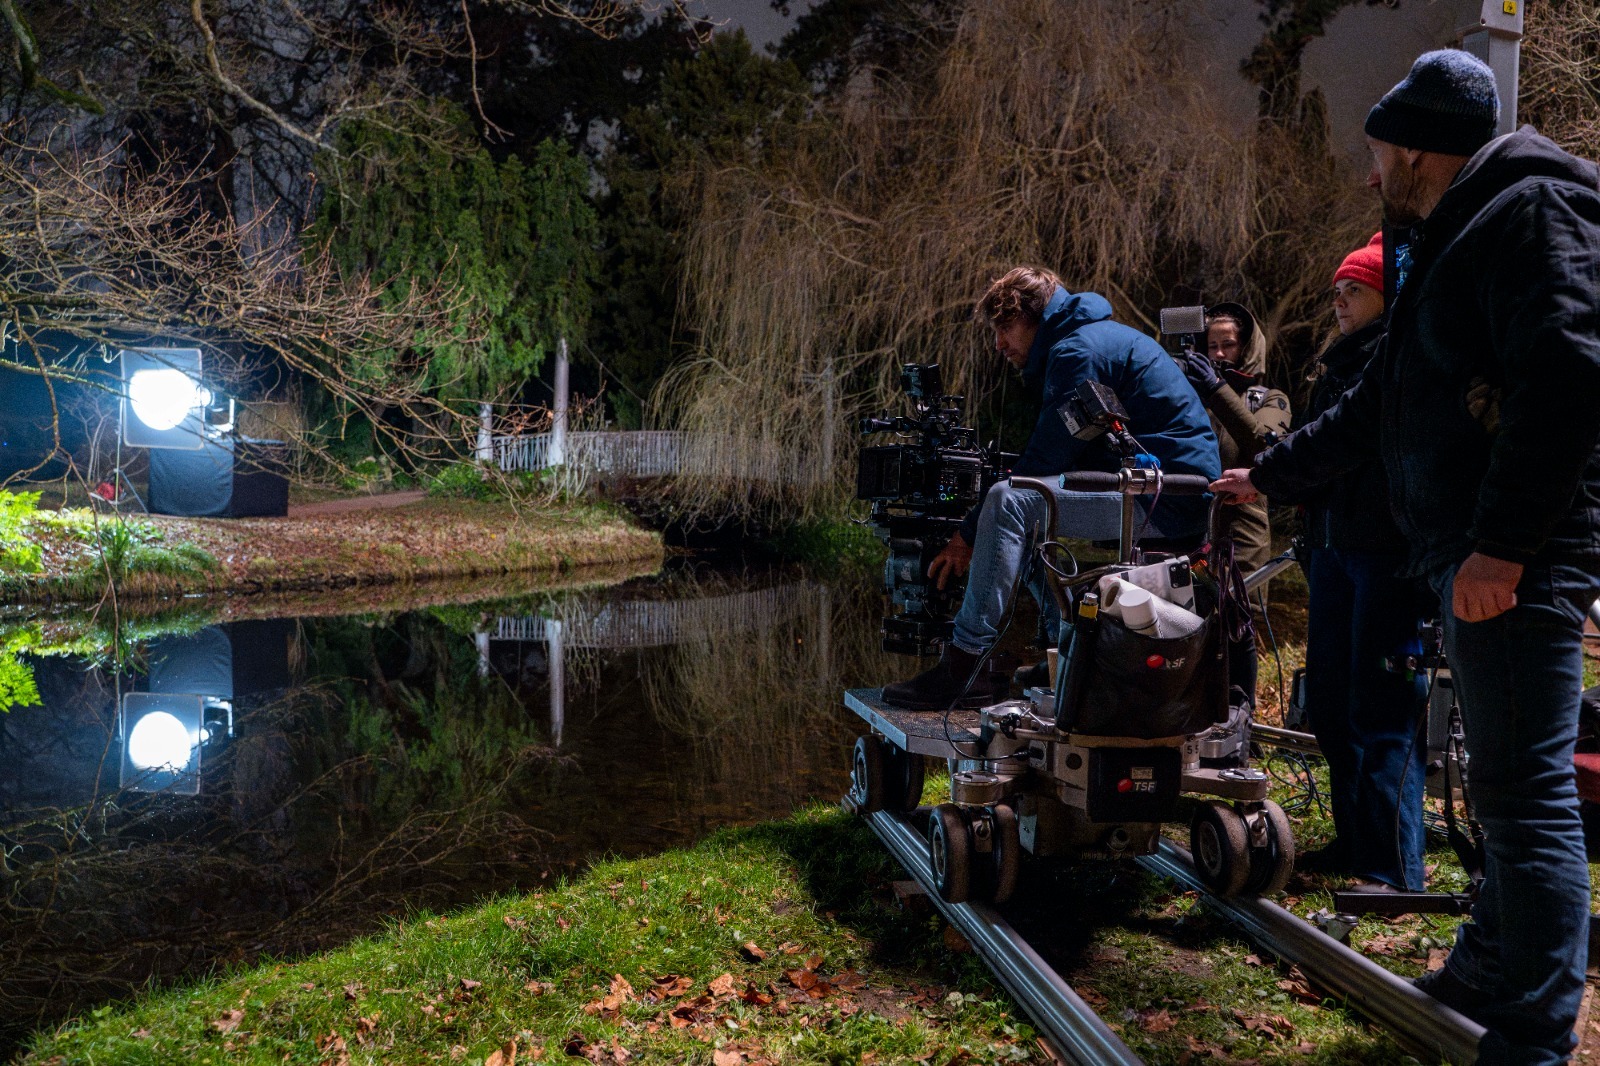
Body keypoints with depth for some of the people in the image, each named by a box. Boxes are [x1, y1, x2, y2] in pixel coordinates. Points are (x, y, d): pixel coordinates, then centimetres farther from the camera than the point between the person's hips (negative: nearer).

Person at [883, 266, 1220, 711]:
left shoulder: (1079, 351, -11)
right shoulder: (1099, 338, 22)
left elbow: (1045, 460, -15)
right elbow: (1049, 461, 20)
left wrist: (969, 536, -8)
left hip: (1166, 501, -11)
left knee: (1009, 501, -20)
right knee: (1029, 521, 21)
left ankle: (964, 665, -20)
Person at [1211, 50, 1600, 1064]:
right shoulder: (1454, 242, 24)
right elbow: (1376, 408, 33)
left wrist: (1504, 544, -24)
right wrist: (1268, 477, 38)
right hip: (1473, 556, 10)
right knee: (1510, 785, 16)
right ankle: (1487, 977, 27)